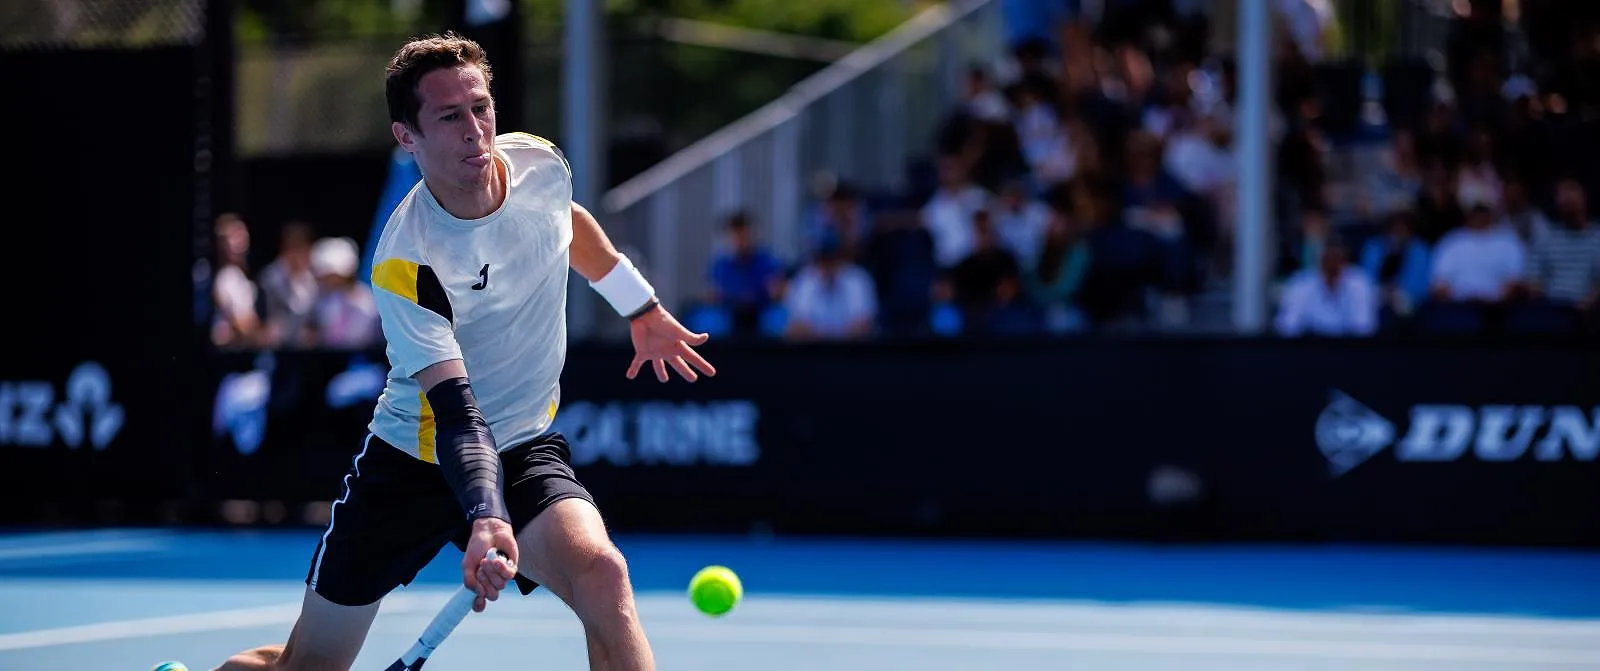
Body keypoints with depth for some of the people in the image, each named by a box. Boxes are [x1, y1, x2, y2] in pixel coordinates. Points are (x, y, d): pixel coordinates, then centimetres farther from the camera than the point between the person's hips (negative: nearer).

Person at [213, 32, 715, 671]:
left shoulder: (540, 162, -10)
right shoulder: (404, 262, -27)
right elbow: (455, 406, -34)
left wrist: (643, 310, 26)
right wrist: (485, 518, -49)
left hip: (526, 449, 3)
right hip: (417, 455, -3)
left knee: (600, 573, -30)